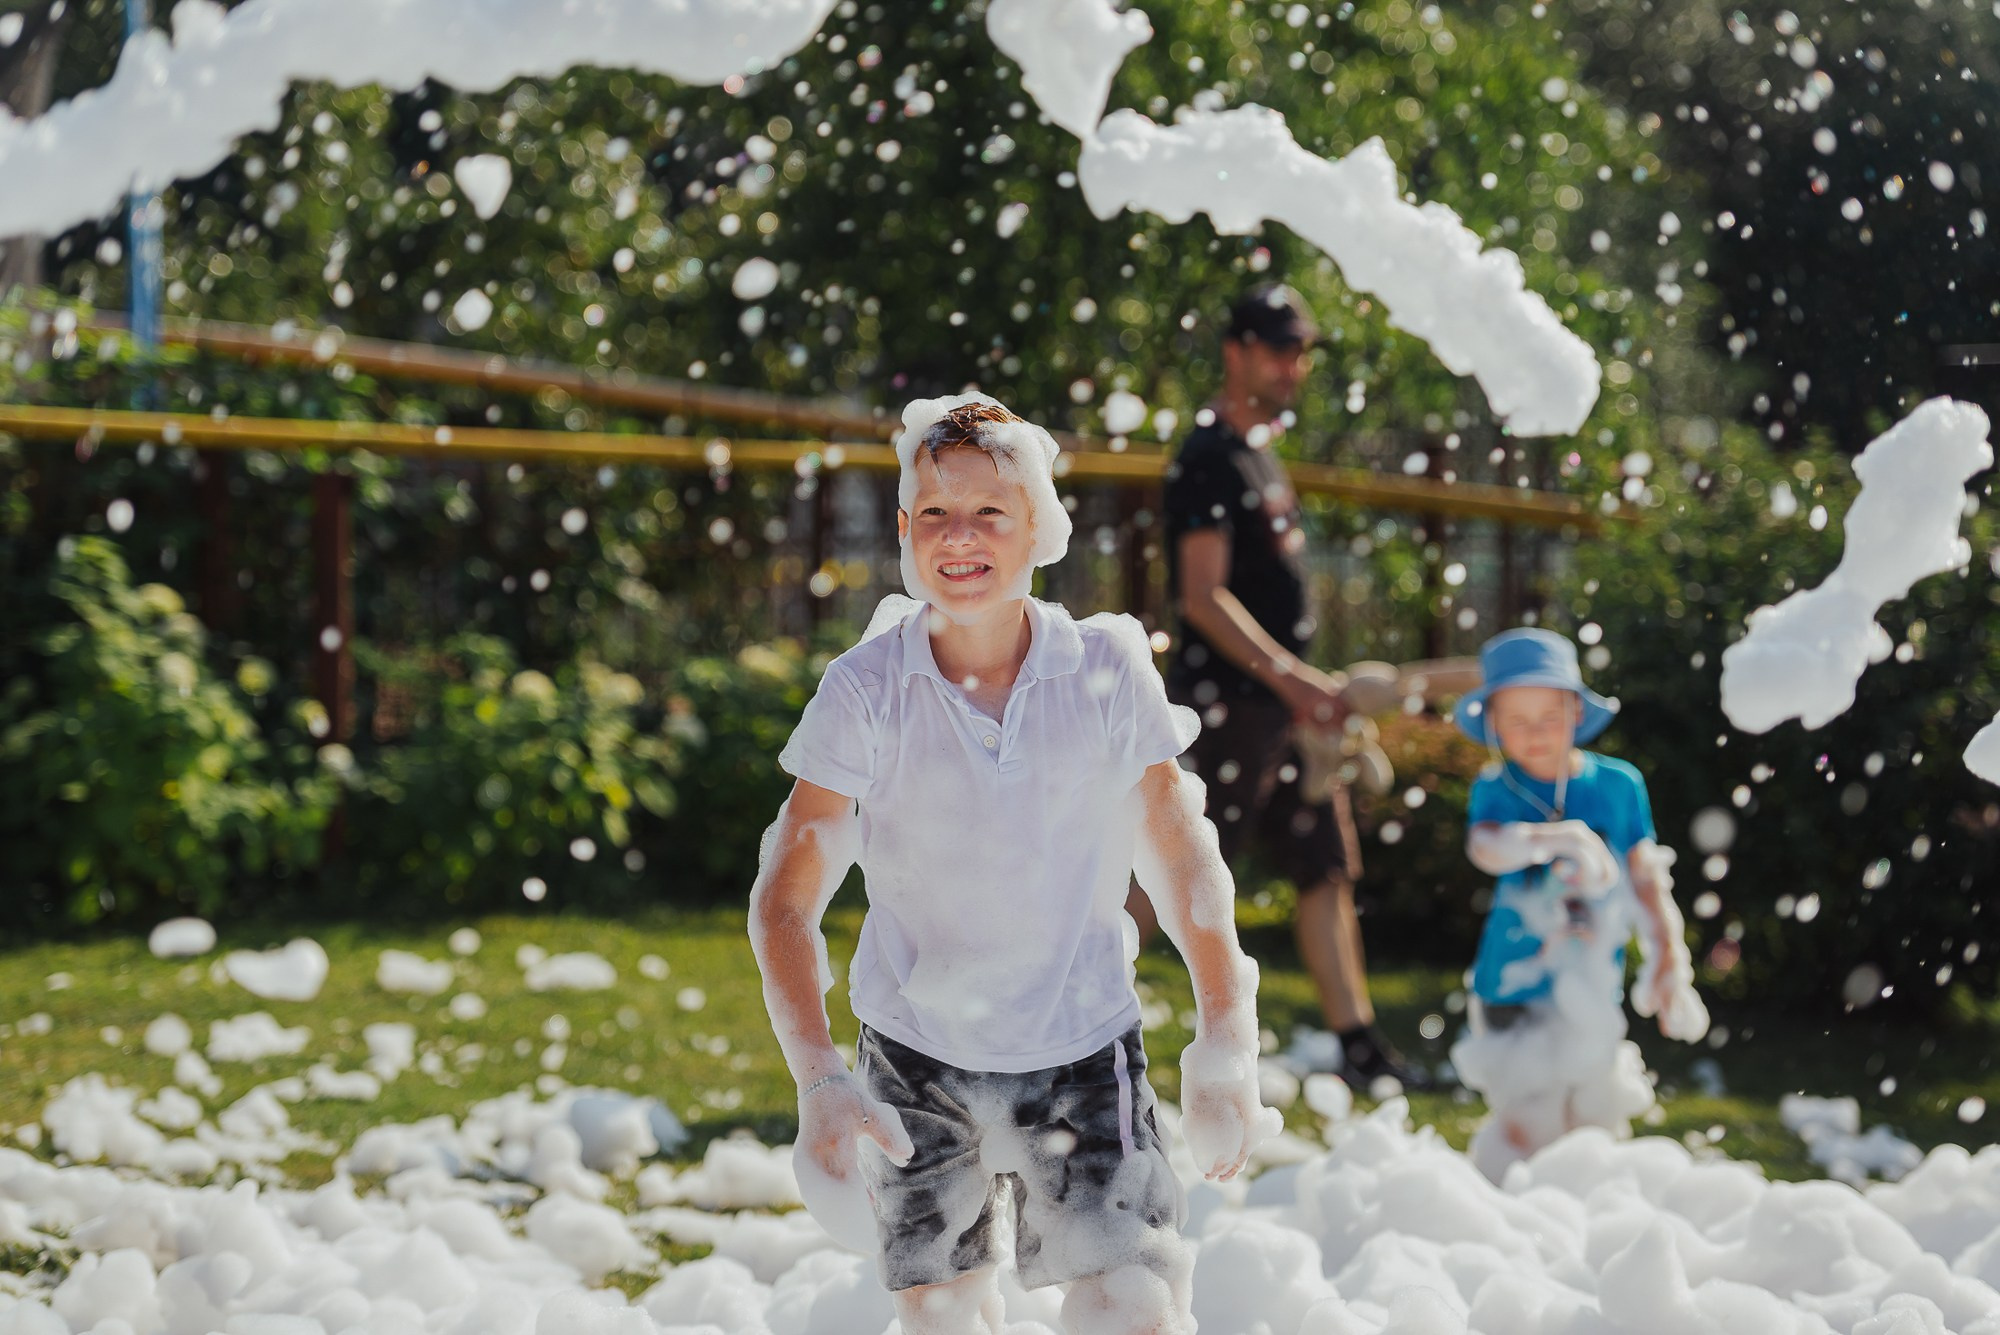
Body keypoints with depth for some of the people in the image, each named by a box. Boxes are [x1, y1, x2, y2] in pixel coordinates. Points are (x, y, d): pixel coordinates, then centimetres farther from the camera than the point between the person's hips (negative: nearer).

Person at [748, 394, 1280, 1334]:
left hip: (1083, 1050, 0)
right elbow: (787, 901, -12)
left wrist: (1225, 1045, -3)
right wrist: (817, 1080, -24)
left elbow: (1181, 862, 2)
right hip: (917, 1054, 0)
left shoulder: (1107, 671, -9)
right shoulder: (867, 691, -11)